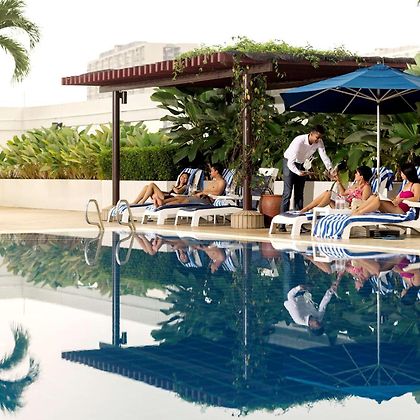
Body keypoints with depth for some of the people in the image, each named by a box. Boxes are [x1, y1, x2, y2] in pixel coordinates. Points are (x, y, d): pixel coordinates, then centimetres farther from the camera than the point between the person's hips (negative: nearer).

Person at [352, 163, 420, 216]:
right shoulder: (406, 185, 28)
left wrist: (401, 199, -23)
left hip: (401, 210, -9)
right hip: (395, 206, 9)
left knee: (378, 200, -28)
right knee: (373, 197, -9)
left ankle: (358, 213, -31)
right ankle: (356, 211, -20)